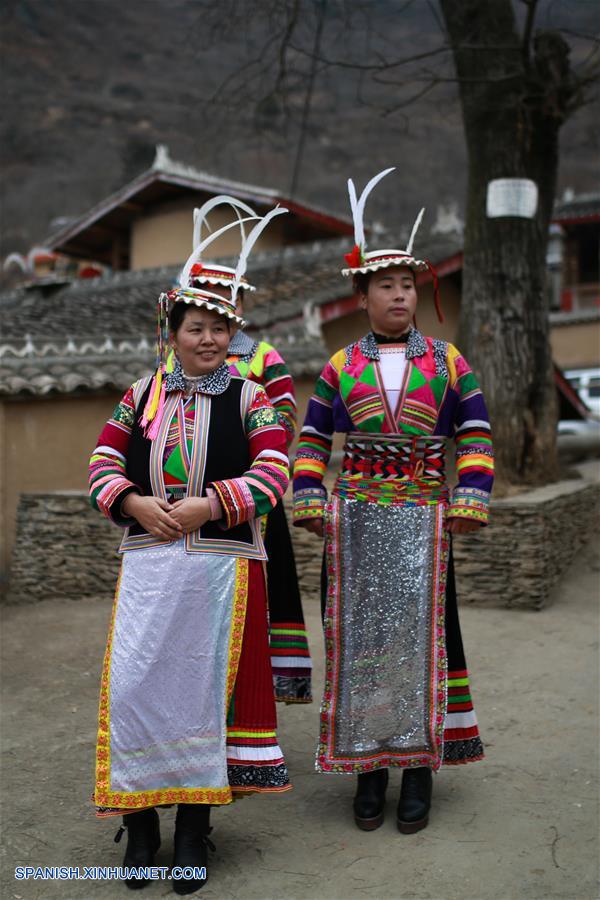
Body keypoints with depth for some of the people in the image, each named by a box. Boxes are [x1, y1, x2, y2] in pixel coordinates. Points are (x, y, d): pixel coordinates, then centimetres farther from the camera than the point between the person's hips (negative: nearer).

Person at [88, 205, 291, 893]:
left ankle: (194, 822, 20)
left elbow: (272, 474, -6)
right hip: (148, 564, 2)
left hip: (222, 565, -2)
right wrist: (136, 504, -10)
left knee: (206, 686, 5)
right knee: (133, 687, -1)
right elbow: (103, 465, 9)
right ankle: (139, 817, 17)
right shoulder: (140, 395, 10)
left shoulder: (250, 399, 3)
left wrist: (207, 506, -16)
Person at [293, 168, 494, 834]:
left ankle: (420, 767, 12)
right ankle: (367, 767, 14)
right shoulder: (340, 367, 9)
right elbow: (312, 440, 9)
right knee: (359, 633, 2)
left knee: (422, 631, 0)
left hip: (423, 522, 0)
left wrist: (469, 501, -5)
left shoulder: (447, 361, 8)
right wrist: (309, 503, -1)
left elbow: (474, 434, 5)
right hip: (355, 521, 1)